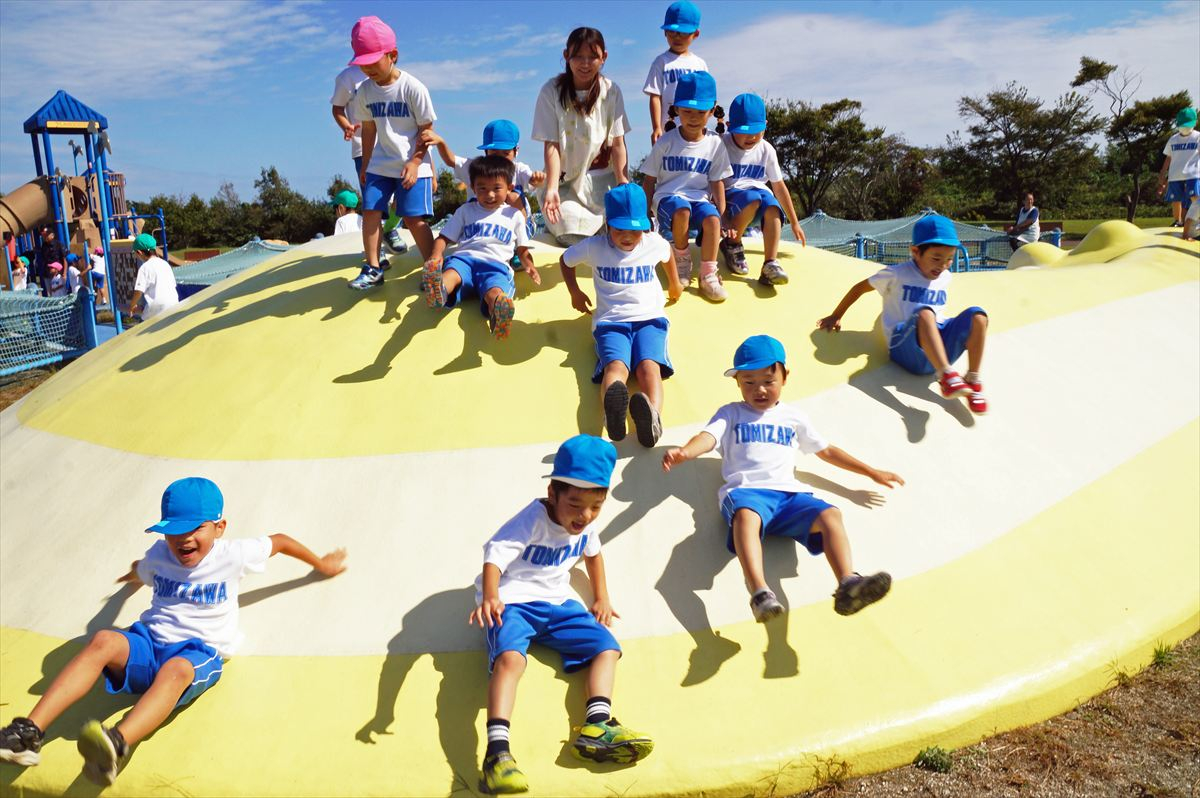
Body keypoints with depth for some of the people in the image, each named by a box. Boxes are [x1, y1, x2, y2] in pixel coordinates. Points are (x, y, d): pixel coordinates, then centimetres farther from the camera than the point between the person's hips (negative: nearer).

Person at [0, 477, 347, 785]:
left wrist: (321, 563, 28)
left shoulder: (233, 555, 1)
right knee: (104, 640, -31)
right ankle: (29, 733, -40)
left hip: (199, 654, -3)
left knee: (175, 669, -41)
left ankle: (117, 745, -68)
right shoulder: (158, 555, 9)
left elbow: (281, 540, 15)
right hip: (149, 642, 4)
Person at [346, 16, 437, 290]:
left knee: (414, 218, -8)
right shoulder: (365, 91, 2)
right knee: (370, 211, -2)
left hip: (413, 165, -5)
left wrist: (414, 162, -15)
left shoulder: (413, 87, -13)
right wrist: (365, 165, 12)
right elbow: (369, 128, 12)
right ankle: (373, 268, 6)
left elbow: (426, 128, -9)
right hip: (380, 164, 5)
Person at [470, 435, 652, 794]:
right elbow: (495, 553, -38)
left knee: (607, 647, -4)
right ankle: (497, 750, -39)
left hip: (556, 602, 7)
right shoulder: (533, 519, -22)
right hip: (512, 602, -7)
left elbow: (592, 553, 24)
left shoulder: (587, 524, 0)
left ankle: (596, 727, -16)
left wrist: (601, 598, 17)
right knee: (509, 657, -33)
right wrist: (489, 597, -56)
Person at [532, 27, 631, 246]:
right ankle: (555, 224, 16)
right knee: (575, 237, -19)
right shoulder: (551, 91, -8)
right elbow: (551, 145, -12)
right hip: (565, 179, -2)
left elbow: (617, 142, -4)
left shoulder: (611, 91, -2)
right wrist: (551, 189, -23)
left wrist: (623, 182, -14)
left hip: (601, 177, 2)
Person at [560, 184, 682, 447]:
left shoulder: (655, 243, 9)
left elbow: (668, 255, 35)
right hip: (611, 321, -1)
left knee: (649, 366, -34)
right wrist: (575, 292, 21)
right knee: (615, 366, -36)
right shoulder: (594, 247, 6)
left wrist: (674, 283, 46)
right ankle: (612, 412, -71)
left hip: (650, 318, 1)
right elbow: (566, 261, 25)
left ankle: (652, 418, -66)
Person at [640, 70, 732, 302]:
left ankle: (708, 275, -20)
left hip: (700, 197, 2)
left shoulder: (715, 144, 3)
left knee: (712, 219, -31)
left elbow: (717, 182, 6)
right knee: (682, 210, -36)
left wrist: (722, 215, -3)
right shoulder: (666, 142, -2)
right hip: (668, 196, -1)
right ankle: (682, 259, -10)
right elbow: (649, 181, 3)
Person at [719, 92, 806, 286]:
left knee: (772, 207, -33)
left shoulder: (766, 150, 7)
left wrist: (794, 223, 14)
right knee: (753, 199, -37)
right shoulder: (723, 146, -5)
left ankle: (770, 265, -38)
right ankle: (732, 245, -13)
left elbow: (779, 186, 12)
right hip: (731, 195, -3)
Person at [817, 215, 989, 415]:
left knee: (977, 315, -21)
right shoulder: (897, 274, 2)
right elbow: (859, 288, 11)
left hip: (941, 345, 5)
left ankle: (973, 382, -21)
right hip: (906, 348, -5)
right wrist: (836, 316, 16)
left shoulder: (945, 277, 17)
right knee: (924, 313, -37)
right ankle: (945, 375, -52)